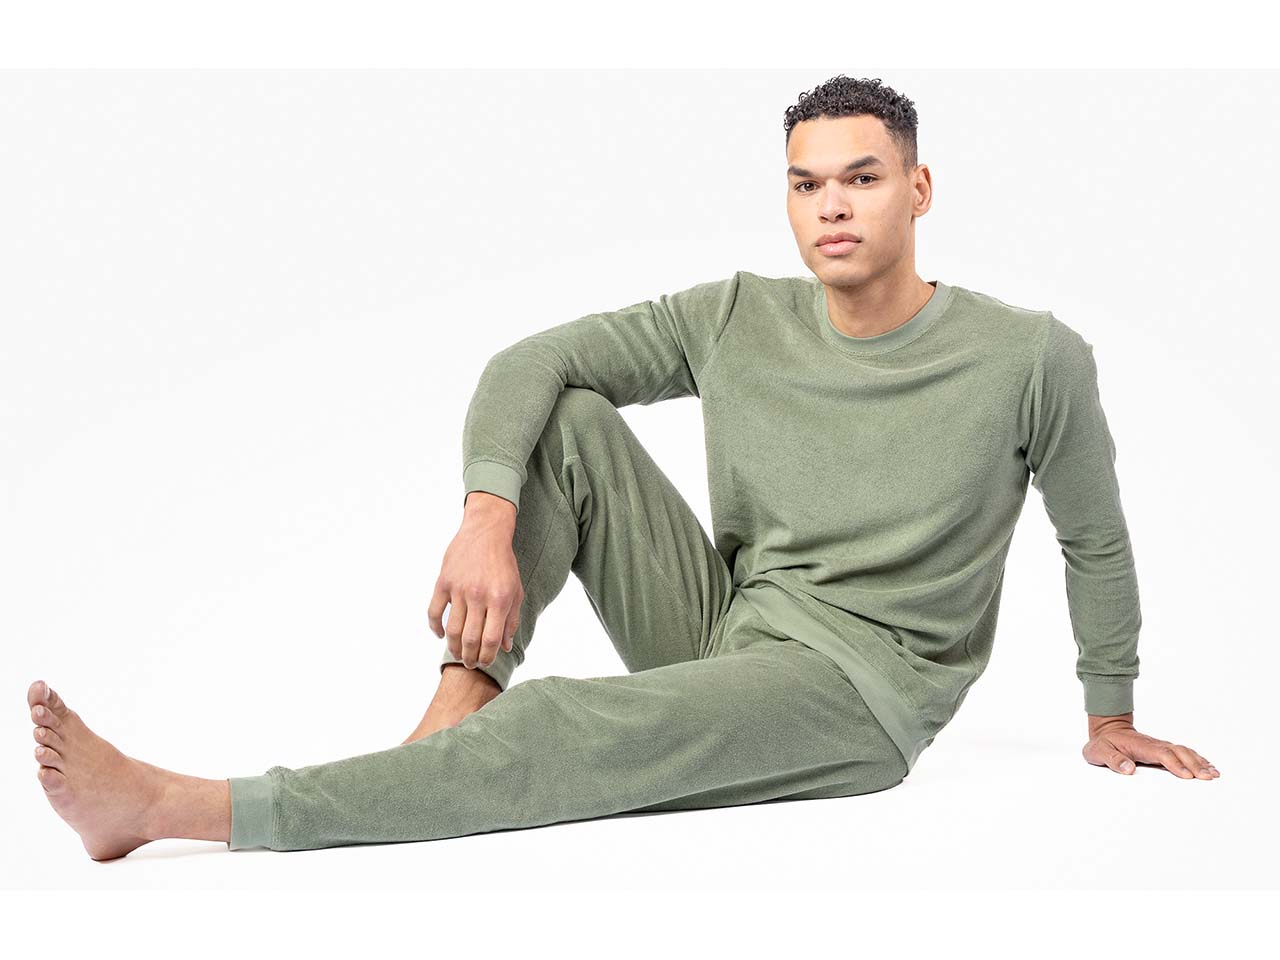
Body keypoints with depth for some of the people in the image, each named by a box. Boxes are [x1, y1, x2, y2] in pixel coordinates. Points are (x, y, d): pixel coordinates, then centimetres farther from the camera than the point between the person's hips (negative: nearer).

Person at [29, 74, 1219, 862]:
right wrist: (488, 517, -22)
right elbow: (527, 362, -4)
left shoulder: (1032, 357, -8)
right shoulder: (741, 319, 0)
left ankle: (178, 810, -37)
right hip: (718, 629, 5)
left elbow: (1095, 539, 7)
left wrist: (1111, 716, 15)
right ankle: (459, 704, -25)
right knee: (566, 420, -11)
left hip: (859, 689, -5)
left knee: (570, 734, -32)